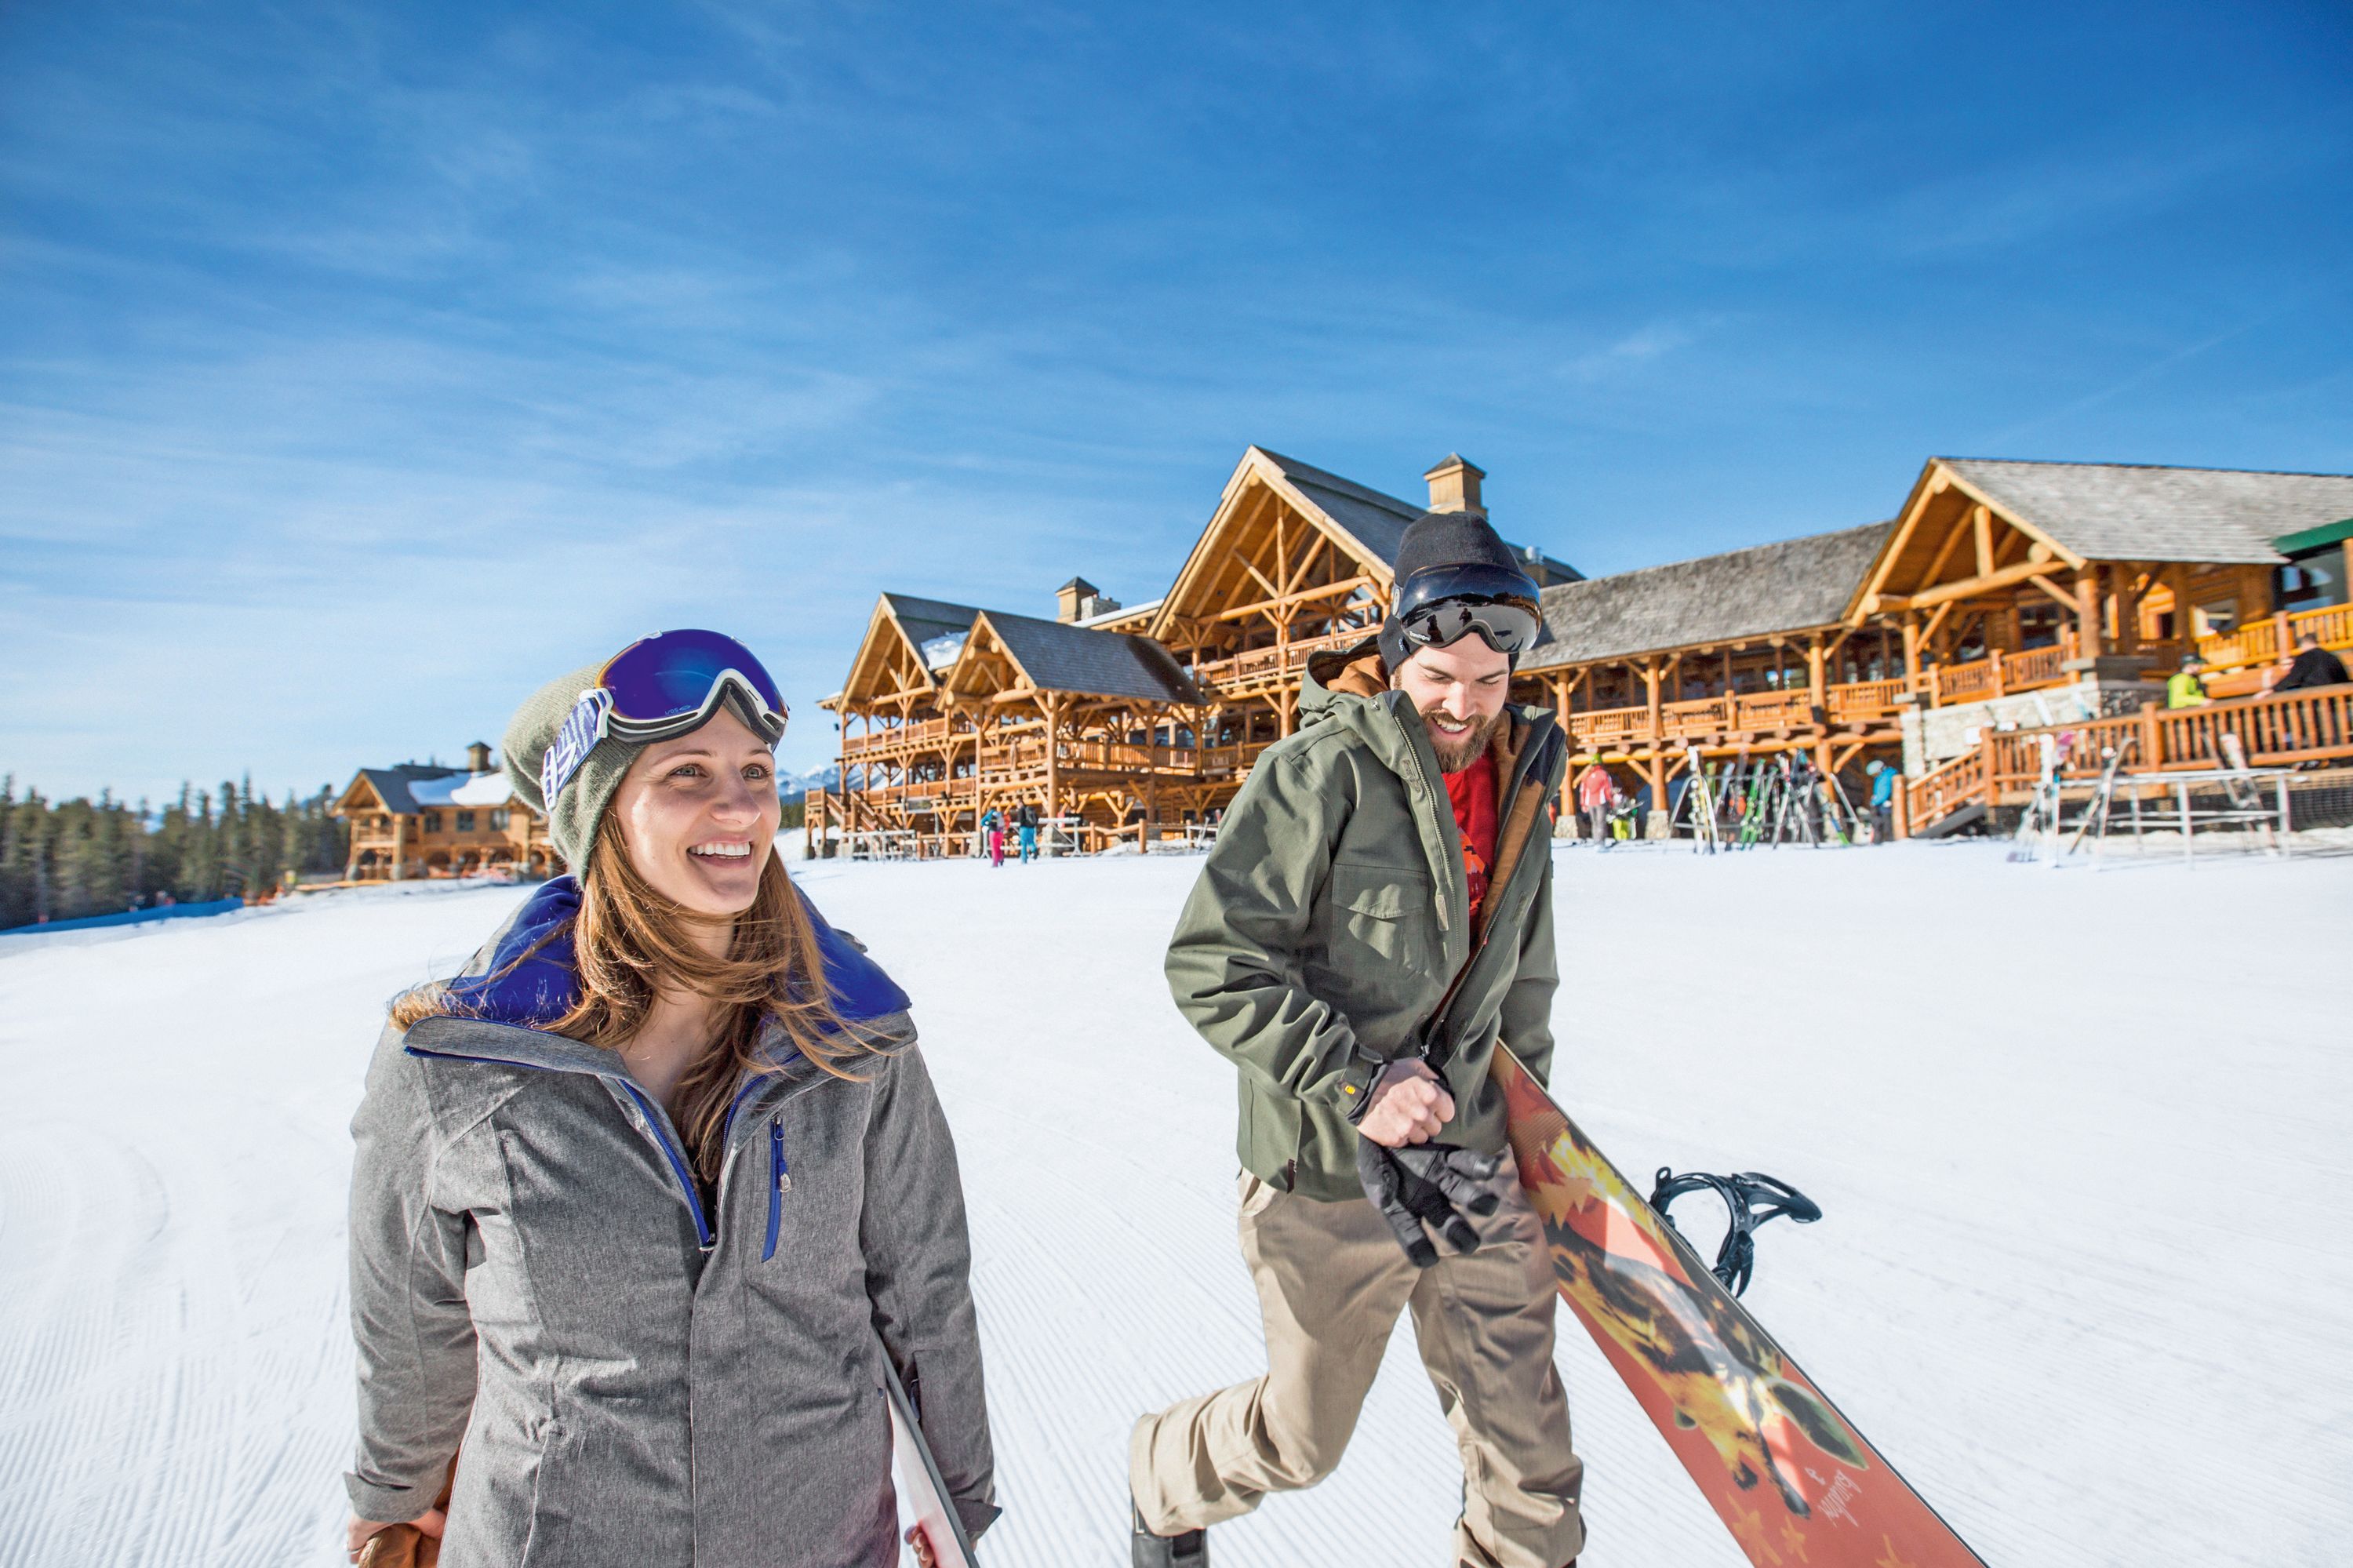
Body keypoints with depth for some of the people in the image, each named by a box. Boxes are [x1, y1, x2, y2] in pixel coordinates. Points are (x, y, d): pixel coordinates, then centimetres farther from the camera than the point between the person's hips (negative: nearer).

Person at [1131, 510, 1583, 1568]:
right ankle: (1165, 1481, 45)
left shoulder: (1520, 789, 7)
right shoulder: (1320, 773, -16)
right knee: (1302, 1439, 14)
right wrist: (1353, 1084, -23)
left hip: (1475, 1169, 6)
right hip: (1330, 1176, -5)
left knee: (1528, 1445, 12)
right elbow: (1211, 966, -19)